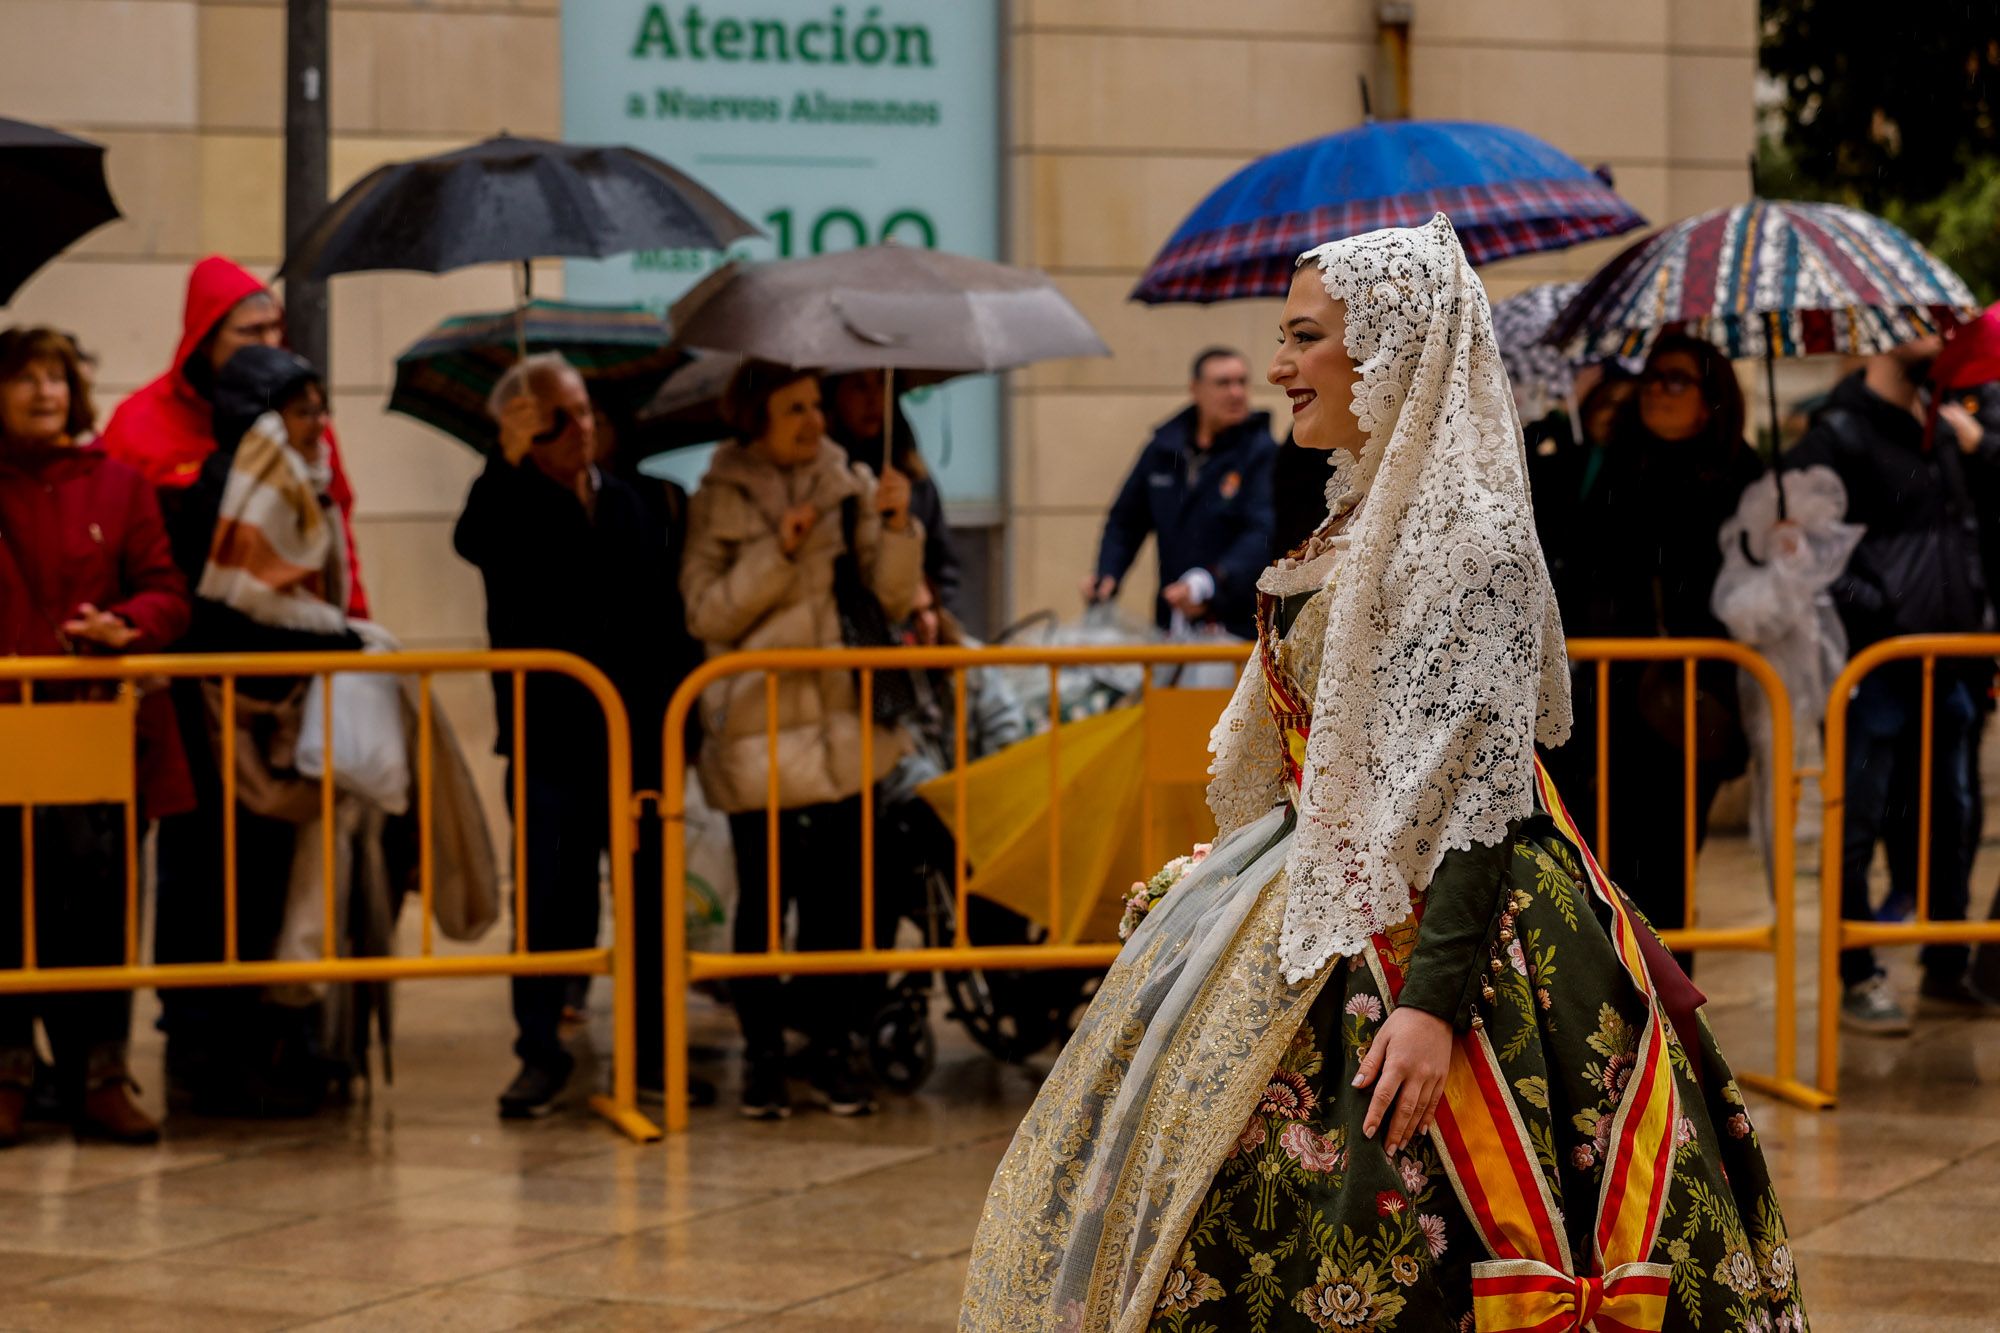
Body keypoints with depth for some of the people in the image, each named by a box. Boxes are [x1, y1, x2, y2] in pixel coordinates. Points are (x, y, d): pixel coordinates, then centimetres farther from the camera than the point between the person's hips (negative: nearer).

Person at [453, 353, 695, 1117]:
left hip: (631, 730, 3)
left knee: (647, 893, 6)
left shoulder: (628, 507, 12)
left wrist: (663, 705, 2)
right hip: (548, 734, -3)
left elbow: (664, 616, 12)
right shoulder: (511, 505, 0)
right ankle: (541, 1052, 4)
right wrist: (510, 460, -31)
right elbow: (472, 545, -24)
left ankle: (653, 1048, 15)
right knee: (549, 895, -2)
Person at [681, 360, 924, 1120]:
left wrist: (897, 526, -12)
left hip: (840, 728, 2)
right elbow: (707, 613, -6)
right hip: (756, 731, -2)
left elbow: (893, 600, 4)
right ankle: (762, 1052, 9)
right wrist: (777, 553, -16)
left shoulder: (853, 487, 8)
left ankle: (834, 1050, 11)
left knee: (841, 897, 2)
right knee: (763, 898, -1)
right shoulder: (721, 501, 2)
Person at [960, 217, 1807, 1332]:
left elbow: (1481, 785, -23)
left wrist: (1434, 1001, -29)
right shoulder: (1375, 509, 13)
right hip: (1331, 896, 10)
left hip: (1426, 916, -10)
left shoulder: (1469, 527, -17)